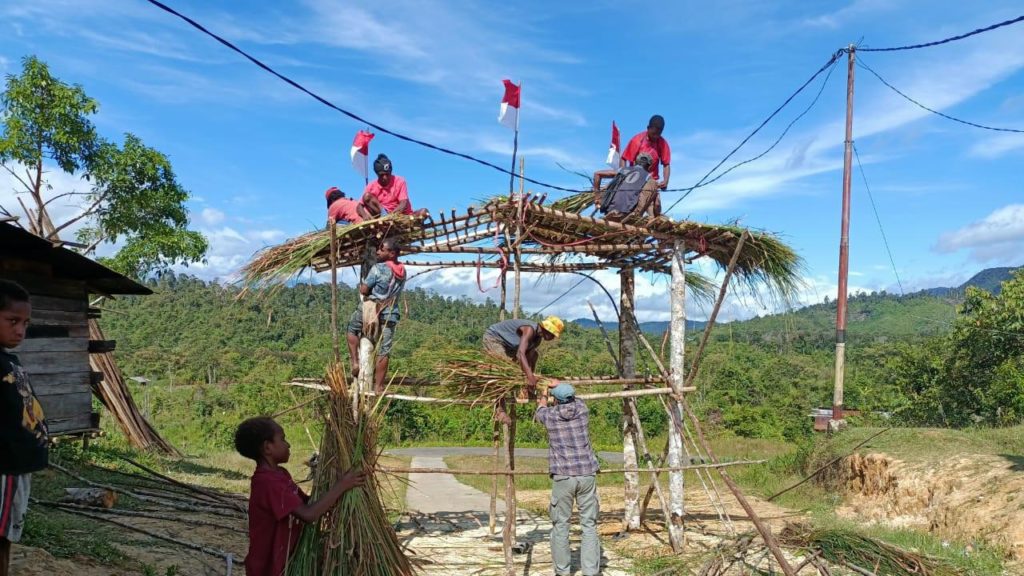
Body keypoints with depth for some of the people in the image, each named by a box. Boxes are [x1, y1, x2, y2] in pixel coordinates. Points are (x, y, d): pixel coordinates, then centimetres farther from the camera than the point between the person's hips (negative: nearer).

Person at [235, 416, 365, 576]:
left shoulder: (280, 474, 5)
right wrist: (341, 486, -26)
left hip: (284, 562, 9)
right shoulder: (267, 482, -26)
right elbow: (309, 514, -34)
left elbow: (307, 503, 9)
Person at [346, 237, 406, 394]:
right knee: (383, 352, 3)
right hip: (391, 315, 4)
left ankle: (355, 362, 14)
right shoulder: (402, 271, 6)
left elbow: (363, 290, -9)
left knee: (352, 328, 24)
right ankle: (378, 387, 6)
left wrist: (362, 284, 11)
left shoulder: (378, 268, -13)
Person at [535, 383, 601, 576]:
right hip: (587, 474, 2)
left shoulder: (549, 415, -1)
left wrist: (543, 401, 48)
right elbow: (574, 399, 28)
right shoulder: (582, 409, 3)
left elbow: (540, 410, 26)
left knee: (560, 524, 8)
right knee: (589, 524, 4)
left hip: (563, 476, -1)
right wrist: (561, 387, 47)